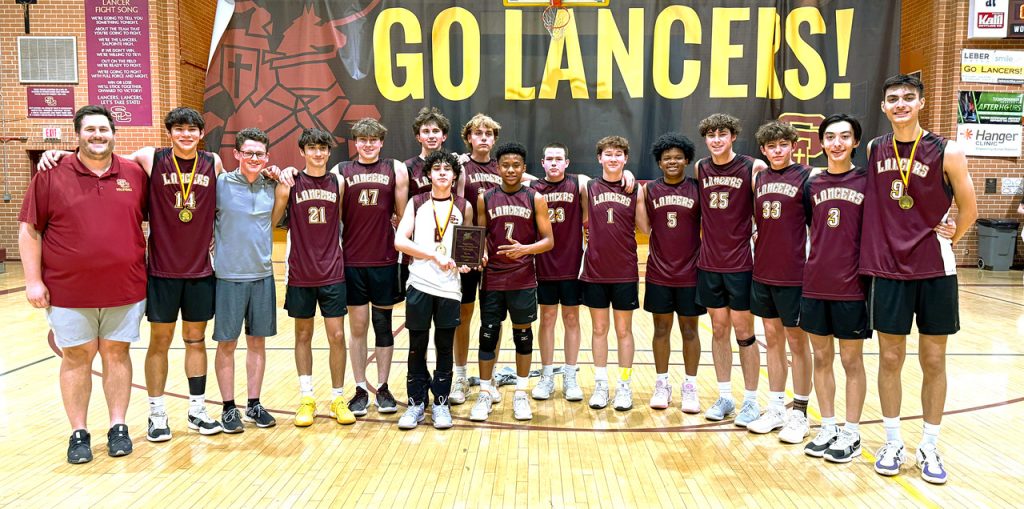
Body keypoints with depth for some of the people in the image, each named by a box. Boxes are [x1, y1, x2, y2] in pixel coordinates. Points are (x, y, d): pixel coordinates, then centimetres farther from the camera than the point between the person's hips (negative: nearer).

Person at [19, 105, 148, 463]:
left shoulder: (134, 175, 4)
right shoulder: (52, 176, -2)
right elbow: (29, 229, 0)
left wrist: (149, 270, 9)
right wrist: (33, 280, -5)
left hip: (125, 288, 1)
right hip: (68, 290, -1)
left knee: (117, 354, 10)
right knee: (76, 357, 7)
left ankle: (118, 427, 21)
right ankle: (79, 433, 18)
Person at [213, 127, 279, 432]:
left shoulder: (271, 187, 5)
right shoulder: (221, 184, -6)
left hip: (263, 274, 4)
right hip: (229, 275, -4)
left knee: (258, 341, 10)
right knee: (227, 343, 4)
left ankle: (254, 404, 22)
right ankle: (229, 408, 16)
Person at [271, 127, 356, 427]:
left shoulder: (338, 183, 3)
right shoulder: (290, 184, -2)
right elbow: (271, 222, 1)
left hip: (332, 273, 1)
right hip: (300, 275, -1)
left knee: (337, 336, 1)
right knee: (303, 335, 10)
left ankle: (338, 399, 14)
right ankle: (306, 399, 20)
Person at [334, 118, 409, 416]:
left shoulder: (396, 170, 4)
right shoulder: (340, 171, 4)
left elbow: (403, 215, 6)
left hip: (385, 261, 0)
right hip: (352, 262, 0)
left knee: (383, 324, 8)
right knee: (357, 326, 6)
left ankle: (383, 388, 19)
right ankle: (360, 390, 16)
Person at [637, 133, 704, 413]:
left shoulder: (697, 189, -2)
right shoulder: (650, 190, 2)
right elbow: (645, 228, 1)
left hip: (690, 273, -1)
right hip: (659, 273, 1)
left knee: (689, 330, 7)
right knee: (661, 329, 9)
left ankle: (690, 387, 19)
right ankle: (662, 385, 22)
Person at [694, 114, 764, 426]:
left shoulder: (753, 167, -6)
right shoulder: (700, 169, 6)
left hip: (740, 264, -4)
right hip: (709, 263, 4)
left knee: (743, 332, 2)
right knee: (719, 330, 11)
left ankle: (751, 400, 14)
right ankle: (725, 397, 22)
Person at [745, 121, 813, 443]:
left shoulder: (805, 176, -7)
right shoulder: (759, 179, 9)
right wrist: (757, 239, 5)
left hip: (794, 273, -5)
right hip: (763, 271, 5)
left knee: (797, 340, 4)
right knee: (772, 337, 12)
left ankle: (799, 413, 15)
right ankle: (776, 409, 23)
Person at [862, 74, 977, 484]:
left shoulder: (946, 152, -6)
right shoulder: (873, 150, 2)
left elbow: (969, 209, 2)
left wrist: (946, 242, 7)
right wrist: (880, 245, 6)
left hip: (934, 271, -1)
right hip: (888, 270, 2)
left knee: (933, 361, 7)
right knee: (890, 359, 7)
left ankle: (929, 447, 21)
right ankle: (893, 442, 21)